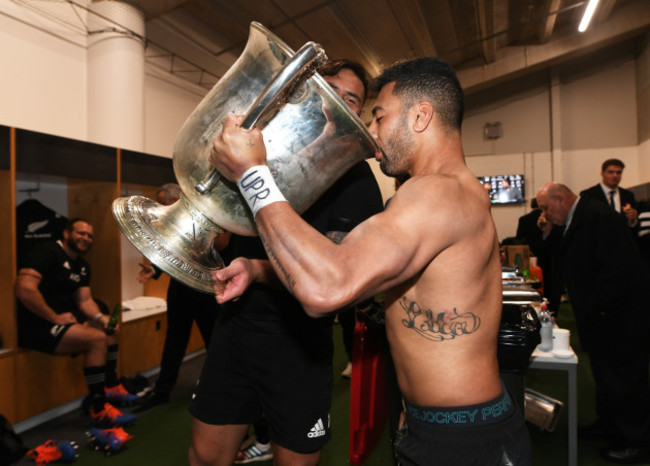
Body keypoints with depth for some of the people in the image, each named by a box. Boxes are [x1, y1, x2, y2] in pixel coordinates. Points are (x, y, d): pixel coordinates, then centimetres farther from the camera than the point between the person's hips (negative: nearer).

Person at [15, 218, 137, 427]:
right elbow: (24, 289, -25)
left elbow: (85, 300, 12)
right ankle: (99, 410, -19)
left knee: (111, 330, 11)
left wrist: (101, 318, -8)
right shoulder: (46, 252, -12)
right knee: (97, 339, -25)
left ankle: (111, 387, 22)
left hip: (63, 320, 10)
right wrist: (55, 317, -21)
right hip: (36, 326, -10)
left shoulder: (82, 266, 16)